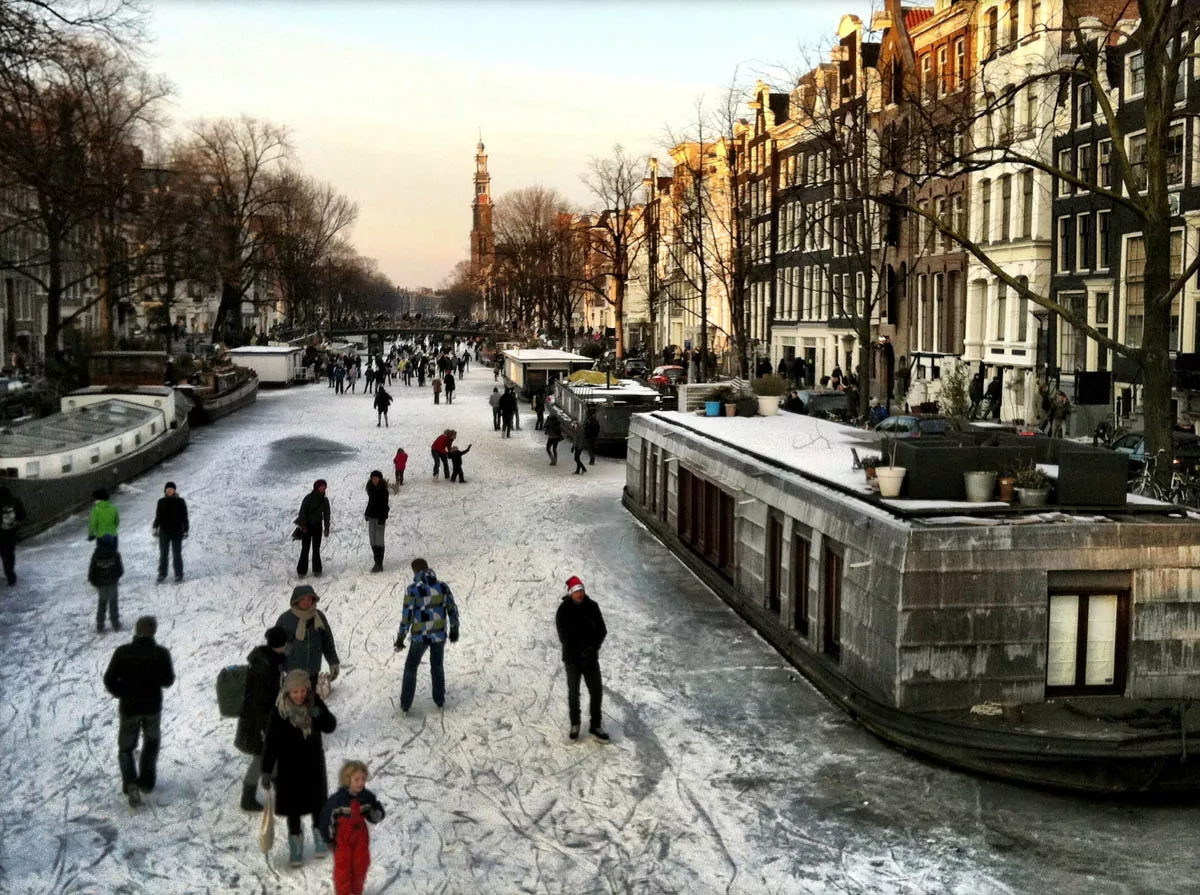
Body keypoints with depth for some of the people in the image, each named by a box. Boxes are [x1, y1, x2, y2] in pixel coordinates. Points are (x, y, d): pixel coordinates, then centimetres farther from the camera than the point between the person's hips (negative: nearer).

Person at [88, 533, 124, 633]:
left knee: (101, 603, 16)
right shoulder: (115, 555, -16)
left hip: (100, 583, 1)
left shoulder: (96, 555, -13)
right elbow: (120, 570, -10)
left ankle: (100, 626, 17)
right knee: (113, 603, 14)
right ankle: (115, 624, 19)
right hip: (112, 583, -1)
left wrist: (92, 581, 9)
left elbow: (91, 570, -7)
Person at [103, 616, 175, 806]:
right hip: (153, 707, 1)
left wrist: (122, 693, 7)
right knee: (151, 743, 25)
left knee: (125, 748, 14)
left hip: (129, 707, -1)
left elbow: (109, 680, -11)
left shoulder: (122, 652, -15)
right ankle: (146, 781, 27)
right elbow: (168, 681, -5)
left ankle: (130, 784, -7)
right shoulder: (161, 653, -13)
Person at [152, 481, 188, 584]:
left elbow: (184, 517, 0)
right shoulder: (161, 502, 4)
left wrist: (185, 530, -3)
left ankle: (179, 574, 10)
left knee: (177, 554, 2)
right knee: (163, 554, 6)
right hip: (164, 531, 2)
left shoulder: (180, 502, -2)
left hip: (177, 532, -2)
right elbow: (158, 516, 10)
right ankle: (162, 574, 14)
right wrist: (155, 528, 1)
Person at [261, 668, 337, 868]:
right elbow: (271, 743, -15)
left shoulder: (315, 702, -14)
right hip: (289, 765, -3)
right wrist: (267, 771, -13)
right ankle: (295, 840, 31)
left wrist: (320, 715, -31)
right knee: (293, 804, 10)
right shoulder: (279, 713, -22)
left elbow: (331, 727, -9)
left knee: (317, 799, 17)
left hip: (313, 762, 3)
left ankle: (319, 834, 39)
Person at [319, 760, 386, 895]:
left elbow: (376, 817, 1)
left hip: (360, 835, 4)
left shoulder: (367, 797, -10)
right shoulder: (337, 799, -21)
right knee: (342, 866, 1)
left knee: (361, 864, 13)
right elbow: (327, 818, -12)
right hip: (342, 838, -4)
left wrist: (375, 813, -23)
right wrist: (329, 838, -6)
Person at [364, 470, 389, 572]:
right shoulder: (371, 488, 10)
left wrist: (382, 518, -19)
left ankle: (379, 564, -7)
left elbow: (384, 505, -15)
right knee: (372, 540, 8)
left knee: (379, 541, -8)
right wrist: (367, 514, 19)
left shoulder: (383, 490, -12)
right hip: (372, 516, 8)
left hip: (380, 517, -8)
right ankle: (377, 563, 15)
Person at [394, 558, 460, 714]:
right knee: (437, 665, 29)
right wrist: (454, 630, 16)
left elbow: (407, 616, -17)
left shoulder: (412, 589, -19)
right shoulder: (443, 586, -7)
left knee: (411, 667, 21)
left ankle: (405, 704, 28)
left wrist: (400, 639, -5)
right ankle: (439, 699, 40)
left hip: (420, 636, -3)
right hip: (439, 634, 3)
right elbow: (452, 610, 1)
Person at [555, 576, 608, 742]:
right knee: (574, 692, 10)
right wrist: (580, 652, -20)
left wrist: (593, 647, -18)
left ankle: (595, 725, 16)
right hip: (572, 658, -2)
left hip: (591, 657, 2)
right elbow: (564, 637, -15)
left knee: (597, 691, 3)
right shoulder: (563, 611, -12)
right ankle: (574, 724, 29)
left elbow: (602, 630, -3)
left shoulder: (592, 607, -4)